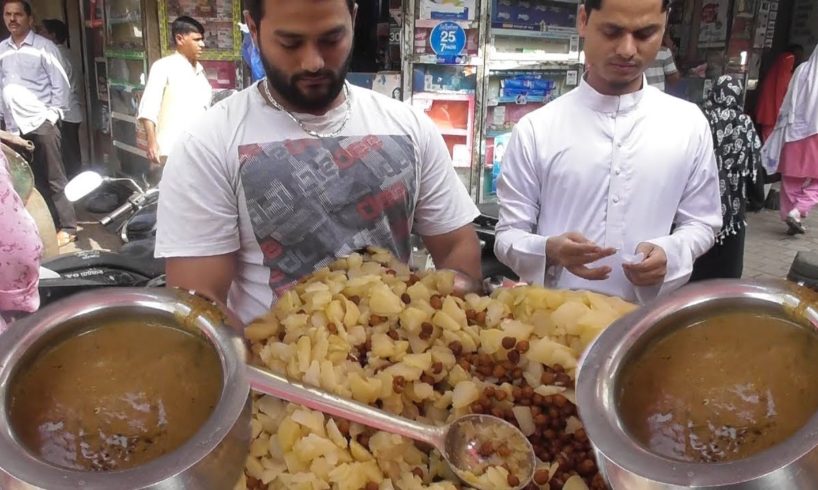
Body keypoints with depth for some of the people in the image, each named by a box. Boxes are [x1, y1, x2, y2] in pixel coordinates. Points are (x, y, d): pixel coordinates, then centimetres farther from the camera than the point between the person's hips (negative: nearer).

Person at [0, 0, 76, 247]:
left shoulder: (44, 46, -1)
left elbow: (60, 84, -4)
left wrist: (53, 115, -8)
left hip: (40, 123, -4)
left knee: (54, 179, -1)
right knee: (33, 180, 9)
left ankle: (67, 227, 5)